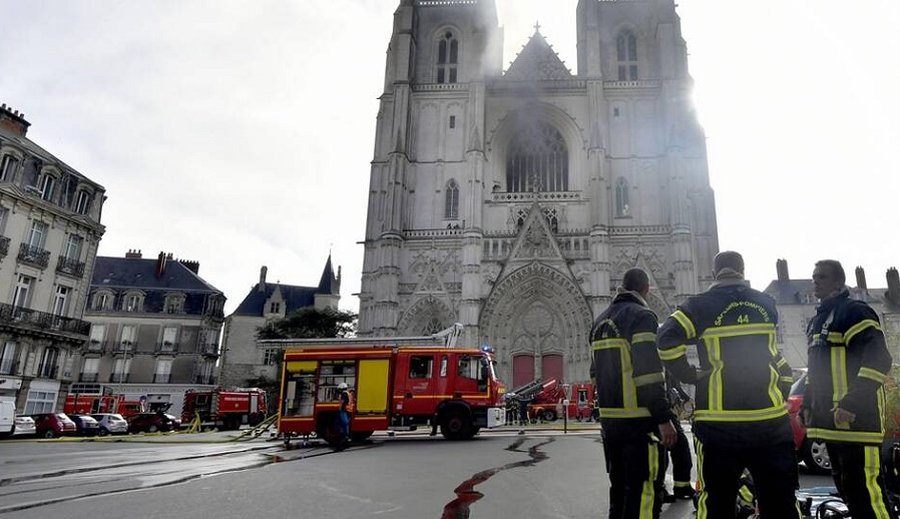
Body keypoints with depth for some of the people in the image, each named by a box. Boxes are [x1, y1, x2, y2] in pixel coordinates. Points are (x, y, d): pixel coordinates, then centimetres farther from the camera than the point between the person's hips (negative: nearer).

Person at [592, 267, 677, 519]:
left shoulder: (600, 322, 14)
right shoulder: (642, 316, -12)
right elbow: (649, 375, -20)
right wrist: (664, 418, -16)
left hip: (609, 418, 8)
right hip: (640, 421, -8)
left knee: (619, 487, 19)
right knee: (643, 492, -3)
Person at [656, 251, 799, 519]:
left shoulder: (701, 305, -5)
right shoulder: (767, 303, 8)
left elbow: (667, 339, -18)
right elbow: (774, 353, 20)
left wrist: (690, 375, -6)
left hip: (719, 422, -3)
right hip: (770, 419, 3)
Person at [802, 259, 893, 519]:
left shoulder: (854, 312, -9)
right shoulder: (817, 320, 20)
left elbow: (878, 360, -19)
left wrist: (852, 405, -25)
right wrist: (807, 404, 20)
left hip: (856, 418, -9)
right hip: (831, 421, 10)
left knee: (864, 488, -11)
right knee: (846, 486, 17)